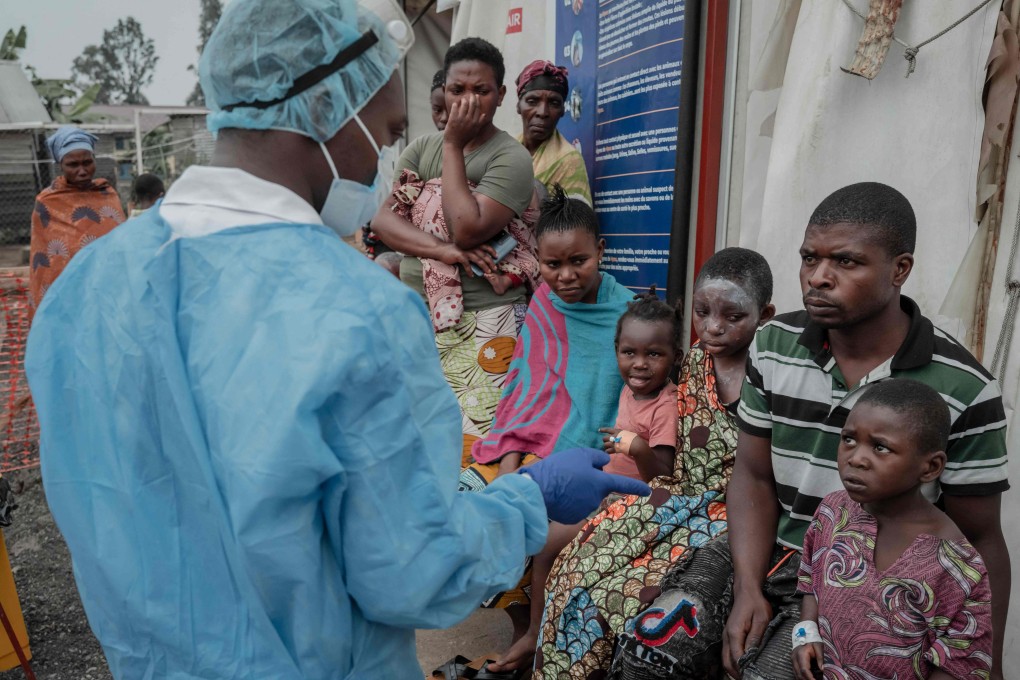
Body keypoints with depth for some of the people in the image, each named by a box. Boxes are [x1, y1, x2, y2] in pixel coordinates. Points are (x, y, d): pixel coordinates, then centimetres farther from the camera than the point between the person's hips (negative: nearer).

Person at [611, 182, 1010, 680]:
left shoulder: (964, 391, -12)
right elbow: (754, 475, 1)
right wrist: (748, 589, -10)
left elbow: (978, 539, -2)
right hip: (768, 550, 3)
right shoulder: (773, 348, -3)